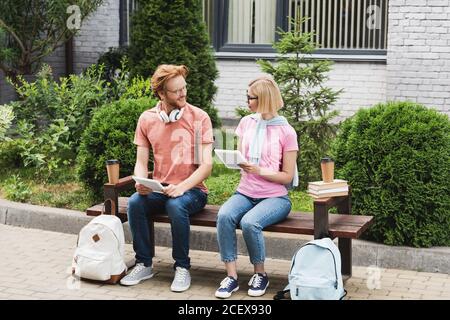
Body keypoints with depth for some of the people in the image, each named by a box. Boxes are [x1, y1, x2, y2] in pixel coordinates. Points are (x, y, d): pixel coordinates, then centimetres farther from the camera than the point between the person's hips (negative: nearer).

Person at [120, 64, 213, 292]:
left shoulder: (199, 117, -5)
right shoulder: (147, 119, 6)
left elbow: (206, 164, -10)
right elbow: (141, 162, 7)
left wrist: (181, 187, -24)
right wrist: (140, 182, -17)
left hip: (192, 189, -3)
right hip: (159, 189, 3)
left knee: (176, 205, -35)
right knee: (135, 202, -27)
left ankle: (182, 267, -16)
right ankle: (144, 264, -9)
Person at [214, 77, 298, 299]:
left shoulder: (286, 132, -5)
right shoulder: (246, 123, 10)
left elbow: (287, 176, -5)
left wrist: (259, 171, -18)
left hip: (274, 197, -4)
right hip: (245, 193, 4)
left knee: (249, 222, -33)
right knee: (224, 216, -28)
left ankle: (260, 274, -8)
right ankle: (231, 276, -20)